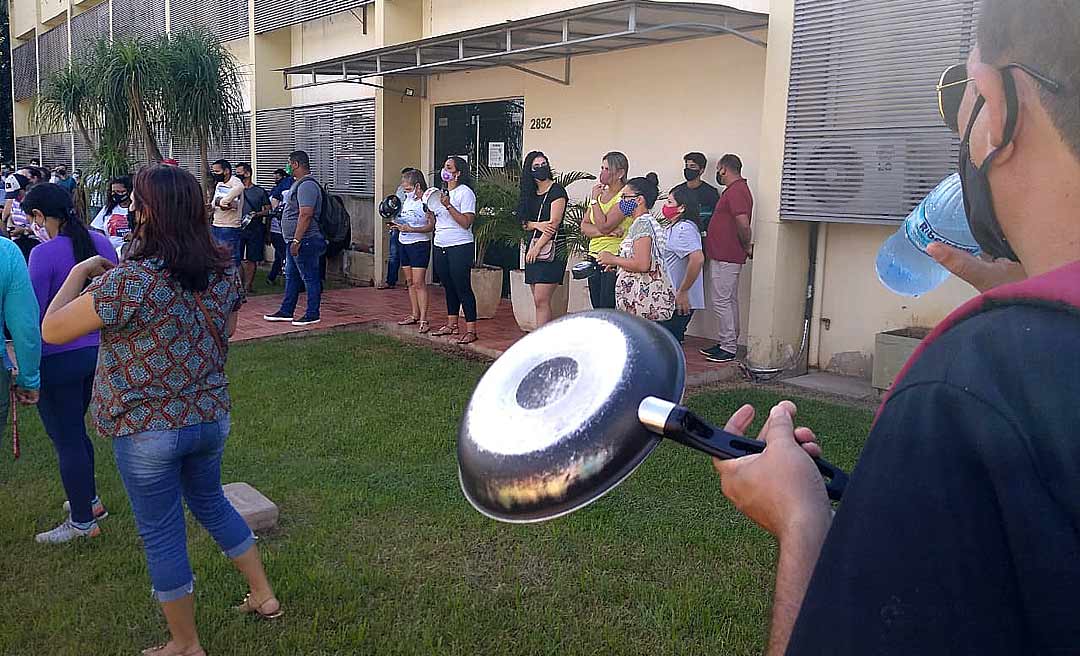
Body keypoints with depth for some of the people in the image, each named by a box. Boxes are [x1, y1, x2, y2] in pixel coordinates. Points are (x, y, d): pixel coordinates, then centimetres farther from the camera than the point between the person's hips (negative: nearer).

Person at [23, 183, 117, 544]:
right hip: (96, 350, 7)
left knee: (66, 439, 7)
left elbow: (33, 314, -16)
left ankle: (83, 522, 18)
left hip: (58, 359, -7)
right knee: (74, 430, 24)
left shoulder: (44, 254, -18)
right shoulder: (100, 242, 1)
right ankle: (89, 499, 37)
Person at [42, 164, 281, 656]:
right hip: (211, 417, 6)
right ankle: (263, 595, 38)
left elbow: (52, 330, -14)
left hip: (147, 429, -6)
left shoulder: (131, 280, -24)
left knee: (162, 536, 11)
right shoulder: (224, 269, -4)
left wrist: (80, 272, -2)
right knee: (210, 503, 28)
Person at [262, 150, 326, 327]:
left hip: (305, 241, -11)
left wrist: (296, 241, -26)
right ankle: (286, 312, 24)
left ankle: (313, 315, 5)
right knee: (291, 277, 16)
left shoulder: (307, 185, -18)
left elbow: (305, 215, -25)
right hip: (296, 241, 11)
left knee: (310, 278, -2)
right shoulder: (300, 183, 17)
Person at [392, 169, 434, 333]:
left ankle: (423, 320, -9)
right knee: (410, 281, 12)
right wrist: (396, 226, 2)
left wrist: (411, 229, -26)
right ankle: (415, 315, 21)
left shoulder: (426, 202, -12)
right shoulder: (406, 201, 12)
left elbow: (431, 226, -17)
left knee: (419, 282, -10)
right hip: (404, 244, 8)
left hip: (419, 244, -8)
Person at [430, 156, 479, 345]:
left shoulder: (465, 193, -9)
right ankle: (452, 325, 24)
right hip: (441, 247, 8)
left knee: (463, 287, -8)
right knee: (449, 287, 14)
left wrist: (448, 206, -21)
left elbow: (466, 222, -17)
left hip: (459, 247, -8)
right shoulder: (443, 193, 18)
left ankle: (471, 330, -4)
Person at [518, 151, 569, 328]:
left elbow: (554, 224, -13)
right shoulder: (531, 193, 16)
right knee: (539, 301, 6)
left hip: (552, 248, -8)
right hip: (533, 248, 8)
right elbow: (524, 224, 13)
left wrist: (536, 248, -14)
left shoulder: (557, 191, -5)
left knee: (541, 301, -13)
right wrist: (537, 225, -8)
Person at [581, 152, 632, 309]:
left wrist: (594, 199, -9)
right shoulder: (600, 194, 14)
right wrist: (606, 231, -11)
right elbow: (584, 227, 6)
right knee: (597, 310, 11)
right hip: (594, 257, 8)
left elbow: (603, 225, -19)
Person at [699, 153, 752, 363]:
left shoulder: (735, 191, -17)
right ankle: (727, 343, 22)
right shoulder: (736, 189, 17)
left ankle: (728, 348, -2)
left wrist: (747, 247, -13)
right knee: (729, 301, 14)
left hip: (725, 257, -11)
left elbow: (743, 225, -25)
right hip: (726, 256, 11)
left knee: (722, 301, -7)